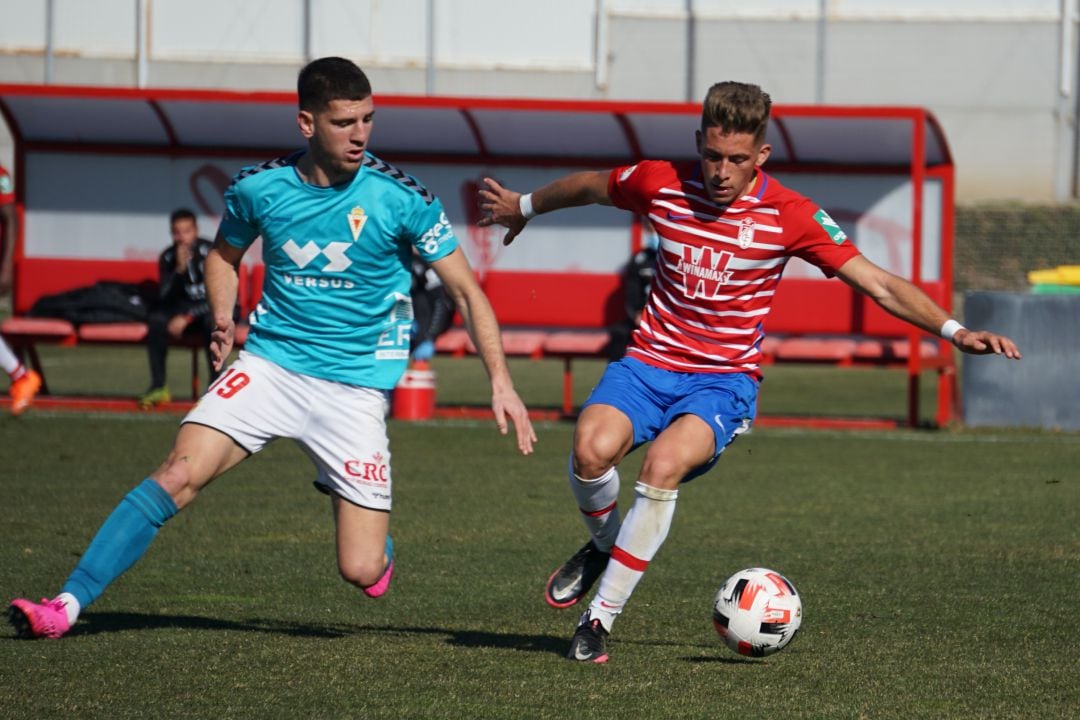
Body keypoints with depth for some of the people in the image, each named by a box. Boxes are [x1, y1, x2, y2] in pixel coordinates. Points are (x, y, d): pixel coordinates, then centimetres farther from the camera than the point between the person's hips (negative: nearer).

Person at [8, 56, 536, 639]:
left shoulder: (400, 197, -11)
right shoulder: (259, 188, -4)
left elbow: (465, 290, -4)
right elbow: (224, 253, 18)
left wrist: (500, 380, -13)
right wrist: (223, 320, -1)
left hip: (356, 387, -1)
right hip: (270, 363, 1)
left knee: (363, 572, -6)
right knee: (179, 474, -22)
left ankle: (341, 494, 31)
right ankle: (67, 604, -19)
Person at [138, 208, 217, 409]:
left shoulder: (210, 252, -15)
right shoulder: (168, 257, -4)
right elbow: (164, 298, -12)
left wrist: (187, 317, -25)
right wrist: (179, 270, -27)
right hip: (184, 310, 3)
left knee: (212, 321, -38)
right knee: (156, 319, -25)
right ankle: (158, 387, -21)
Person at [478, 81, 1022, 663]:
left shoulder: (788, 216, -10)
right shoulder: (660, 184, -4)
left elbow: (878, 283, -8)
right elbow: (589, 187, 18)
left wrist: (953, 330, -19)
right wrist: (523, 206, 34)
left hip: (725, 378, -2)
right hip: (651, 359, 2)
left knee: (663, 464, -32)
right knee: (593, 448, -29)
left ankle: (601, 617, -17)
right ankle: (604, 545, 7)